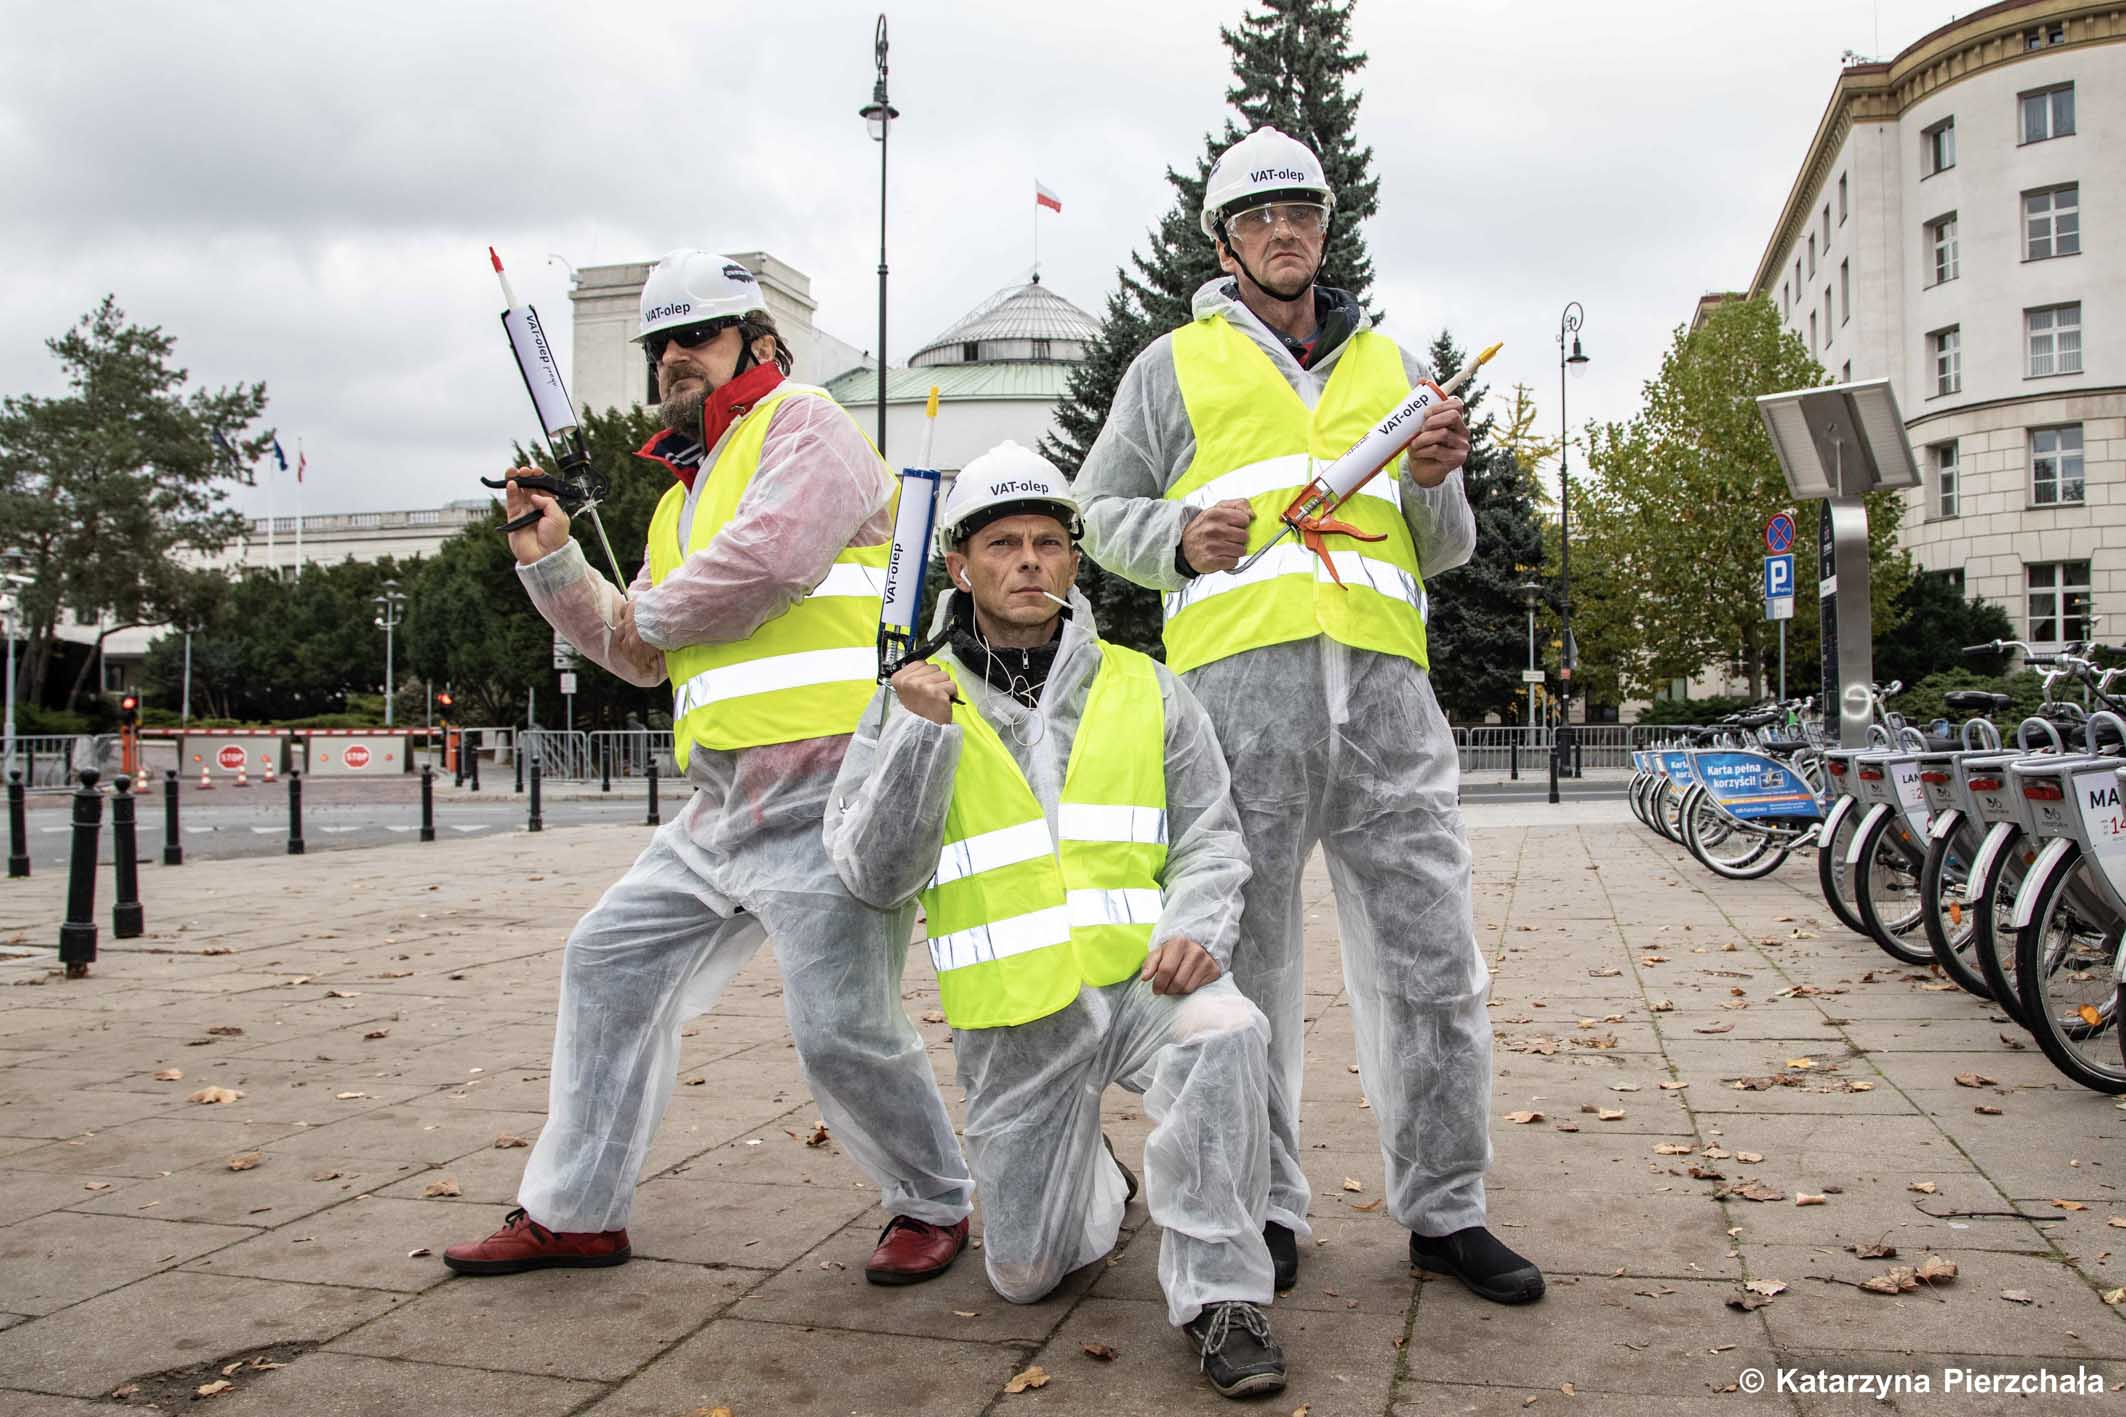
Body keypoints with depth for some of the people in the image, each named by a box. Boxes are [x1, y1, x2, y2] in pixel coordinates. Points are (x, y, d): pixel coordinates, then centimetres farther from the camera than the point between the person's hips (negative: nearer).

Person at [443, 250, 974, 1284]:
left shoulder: (803, 424, 0)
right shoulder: (686, 492, 26)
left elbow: (774, 556, -20)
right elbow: (640, 652, 27)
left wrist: (658, 614, -3)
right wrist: (551, 560, 14)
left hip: (826, 785, -9)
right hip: (724, 804, 10)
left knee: (840, 1032, -11)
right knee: (609, 964, 12)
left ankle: (935, 1205, 15)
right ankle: (574, 1211, 24)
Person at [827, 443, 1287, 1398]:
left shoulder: (1143, 691, 5)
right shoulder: (912, 703, 1)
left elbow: (1211, 839, 5)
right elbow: (872, 877, -6)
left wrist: (1196, 929, -16)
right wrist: (921, 736, -18)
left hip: (1139, 977, 0)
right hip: (1013, 1018, 0)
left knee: (1224, 1033, -34)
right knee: (1025, 1273, 5)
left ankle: (1217, 1291, -17)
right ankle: (1092, 1179, 40)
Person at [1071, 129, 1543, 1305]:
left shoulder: (1392, 366, 24)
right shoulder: (1174, 366, 17)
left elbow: (1445, 552, 25)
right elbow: (1101, 510, 15)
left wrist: (1435, 482, 2)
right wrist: (1179, 537, -5)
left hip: (1384, 677, 3)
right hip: (1240, 671, -2)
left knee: (1431, 956, 2)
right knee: (1245, 956, 2)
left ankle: (1444, 1210, 15)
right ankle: (1264, 1209, 15)